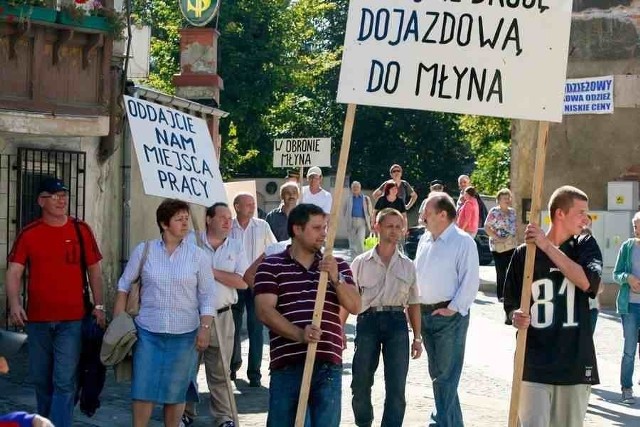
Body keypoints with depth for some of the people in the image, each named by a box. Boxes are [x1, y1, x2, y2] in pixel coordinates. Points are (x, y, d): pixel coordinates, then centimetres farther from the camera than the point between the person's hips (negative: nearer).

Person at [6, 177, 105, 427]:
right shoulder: (28, 234, 1)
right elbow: (14, 271, -4)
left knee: (64, 381, -8)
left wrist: (99, 306, 2)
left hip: (72, 319, -2)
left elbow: (94, 270, 8)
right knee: (40, 378, 14)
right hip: (37, 319, 2)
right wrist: (14, 304, -19)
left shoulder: (80, 230, 2)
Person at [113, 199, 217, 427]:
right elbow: (124, 285, 8)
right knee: (143, 388, 0)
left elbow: (208, 296, 2)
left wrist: (205, 327, -6)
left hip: (184, 334, 0)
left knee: (176, 391, 7)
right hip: (148, 331, 0)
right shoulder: (143, 250, 1)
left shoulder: (198, 256, 1)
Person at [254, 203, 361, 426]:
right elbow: (264, 310, -7)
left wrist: (336, 279, -12)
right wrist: (299, 334, -21)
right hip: (287, 364, -2)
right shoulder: (271, 266, 4)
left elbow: (355, 307, 5)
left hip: (328, 364, 2)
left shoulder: (338, 266, 15)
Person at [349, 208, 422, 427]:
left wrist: (417, 337, 11)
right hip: (368, 320, -1)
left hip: (396, 322, 1)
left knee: (396, 386, -3)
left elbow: (413, 303, 14)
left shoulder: (407, 265, 11)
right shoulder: (361, 262, 6)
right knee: (360, 382, 6)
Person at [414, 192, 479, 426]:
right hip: (425, 314, 8)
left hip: (450, 316, -8)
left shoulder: (463, 242, -10)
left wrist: (453, 309, -16)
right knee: (437, 373, 15)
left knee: (446, 376, -6)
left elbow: (470, 281, -14)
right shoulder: (424, 240, 13)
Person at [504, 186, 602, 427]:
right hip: (534, 364, -2)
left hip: (575, 362, 2)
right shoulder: (525, 253, 1)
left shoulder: (585, 246, 6)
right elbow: (511, 305, 7)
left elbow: (586, 281, -15)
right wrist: (516, 317, -16)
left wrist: (548, 246, -16)